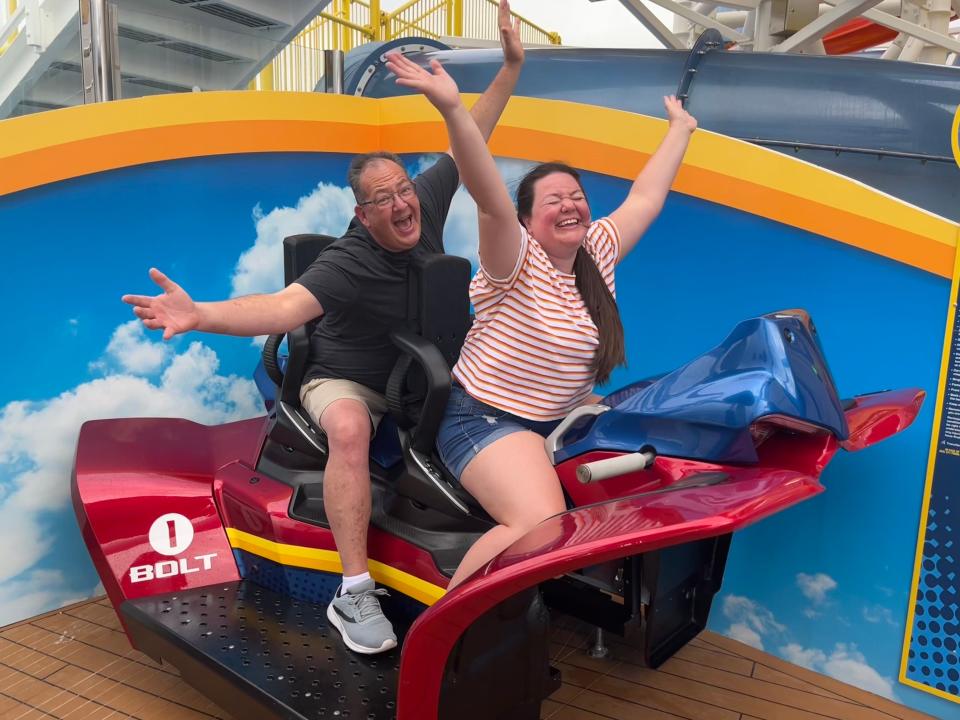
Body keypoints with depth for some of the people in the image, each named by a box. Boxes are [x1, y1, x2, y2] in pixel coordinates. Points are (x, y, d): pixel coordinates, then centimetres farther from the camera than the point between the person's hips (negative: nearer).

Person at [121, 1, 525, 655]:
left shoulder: (427, 204, -9)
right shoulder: (350, 264, -28)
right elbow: (285, 306, -42)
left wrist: (512, 66, -4)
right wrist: (201, 315, -59)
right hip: (347, 381, -6)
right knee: (350, 428, -40)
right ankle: (356, 594, -34)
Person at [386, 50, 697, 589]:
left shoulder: (598, 251, 5)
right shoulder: (517, 262, -16)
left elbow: (646, 198, 14)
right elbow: (490, 199, -33)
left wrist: (680, 129, 22)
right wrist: (453, 109, -46)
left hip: (566, 413, 9)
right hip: (487, 418, -9)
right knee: (541, 527, -28)